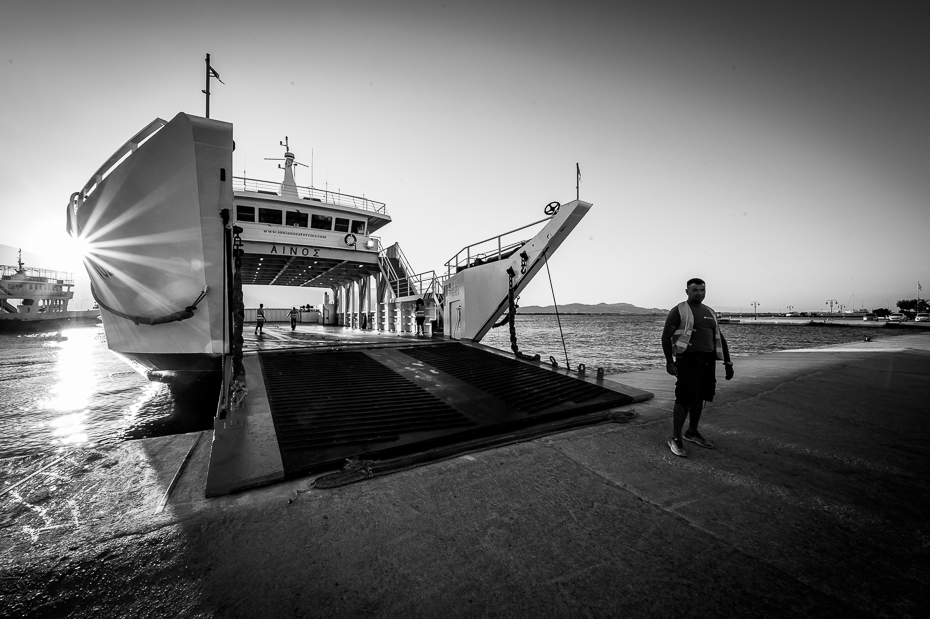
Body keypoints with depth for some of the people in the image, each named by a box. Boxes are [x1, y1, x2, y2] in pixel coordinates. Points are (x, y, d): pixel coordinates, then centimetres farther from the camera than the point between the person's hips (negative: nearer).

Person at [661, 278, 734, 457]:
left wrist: (728, 363, 13)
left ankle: (692, 432, 28)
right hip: (688, 360, -7)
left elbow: (719, 339, 19)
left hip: (707, 362, 7)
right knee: (685, 399, -10)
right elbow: (666, 336, -10)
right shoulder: (679, 311, -5)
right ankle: (675, 439, -1)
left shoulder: (710, 313, 15)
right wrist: (669, 361, -17)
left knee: (699, 398, 13)